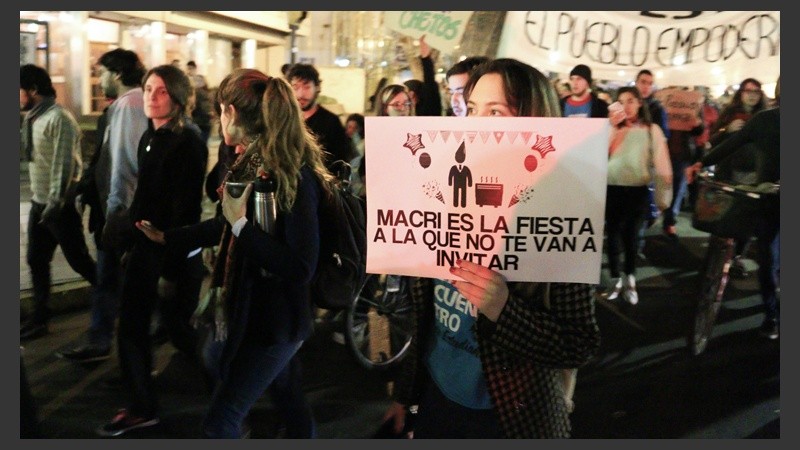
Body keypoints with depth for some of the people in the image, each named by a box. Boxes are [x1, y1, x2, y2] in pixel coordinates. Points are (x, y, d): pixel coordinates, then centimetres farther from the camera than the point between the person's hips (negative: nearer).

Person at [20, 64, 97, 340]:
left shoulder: (58, 118, -17)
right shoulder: (32, 118, 11)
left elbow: (64, 165, -21)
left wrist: (55, 202, -23)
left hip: (61, 204, -9)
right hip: (39, 202, 9)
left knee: (79, 261, 1)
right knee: (36, 261, 12)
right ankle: (39, 318, 23)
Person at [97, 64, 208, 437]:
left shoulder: (189, 144, -16)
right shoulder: (148, 139, 9)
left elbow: (185, 210, -19)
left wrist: (172, 262, -22)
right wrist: (131, 244, 15)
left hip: (175, 254, -8)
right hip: (145, 248, 8)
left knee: (178, 326, 2)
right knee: (131, 327, 12)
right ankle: (141, 408, 27)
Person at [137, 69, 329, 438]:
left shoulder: (293, 175, -25)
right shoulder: (253, 162, 4)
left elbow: (302, 266, -28)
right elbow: (228, 225, 17)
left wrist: (242, 223, -26)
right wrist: (167, 237, 23)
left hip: (275, 321, -9)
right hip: (257, 310, 9)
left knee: (219, 421, 0)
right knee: (288, 401, 23)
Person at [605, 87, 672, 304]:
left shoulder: (652, 129, 3)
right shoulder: (612, 128, 6)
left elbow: (660, 160, 1)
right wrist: (611, 127, -14)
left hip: (638, 190, -1)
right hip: (612, 188, 1)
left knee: (630, 235, 6)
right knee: (613, 235, 5)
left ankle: (630, 280, 21)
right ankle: (616, 280, 18)